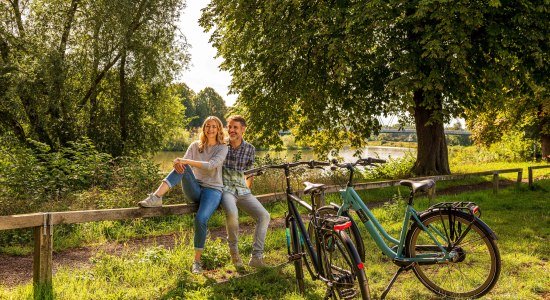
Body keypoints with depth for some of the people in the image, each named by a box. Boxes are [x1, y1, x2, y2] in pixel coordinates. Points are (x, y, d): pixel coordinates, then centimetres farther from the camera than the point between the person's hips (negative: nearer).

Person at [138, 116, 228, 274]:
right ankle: (156, 197, -37)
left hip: (212, 189, -3)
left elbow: (211, 165, -16)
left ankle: (197, 260, -14)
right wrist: (179, 163, -27)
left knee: (201, 219, -30)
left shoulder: (222, 148, 2)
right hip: (195, 189, 3)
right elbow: (184, 163, -2)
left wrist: (187, 161, -26)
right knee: (182, 167, -26)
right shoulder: (195, 145, 13)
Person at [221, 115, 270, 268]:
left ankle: (256, 257, -10)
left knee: (264, 216, -19)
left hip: (243, 191, 3)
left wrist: (247, 189, 8)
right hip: (226, 189, -3)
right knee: (232, 213, -35)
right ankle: (234, 250, -9)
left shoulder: (250, 149, 7)